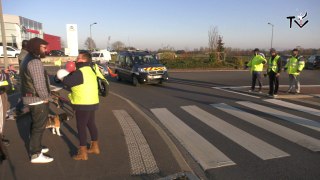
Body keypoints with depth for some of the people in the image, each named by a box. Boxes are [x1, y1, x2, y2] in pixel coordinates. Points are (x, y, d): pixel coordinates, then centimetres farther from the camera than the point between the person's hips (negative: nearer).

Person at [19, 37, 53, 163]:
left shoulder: (27, 59, 13)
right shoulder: (35, 62, -22)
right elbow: (39, 84, -27)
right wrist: (45, 98, -12)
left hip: (30, 98, 10)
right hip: (38, 100, -10)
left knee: (35, 125, 21)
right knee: (39, 127, -1)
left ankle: (35, 147, 36)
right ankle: (36, 155, 9)